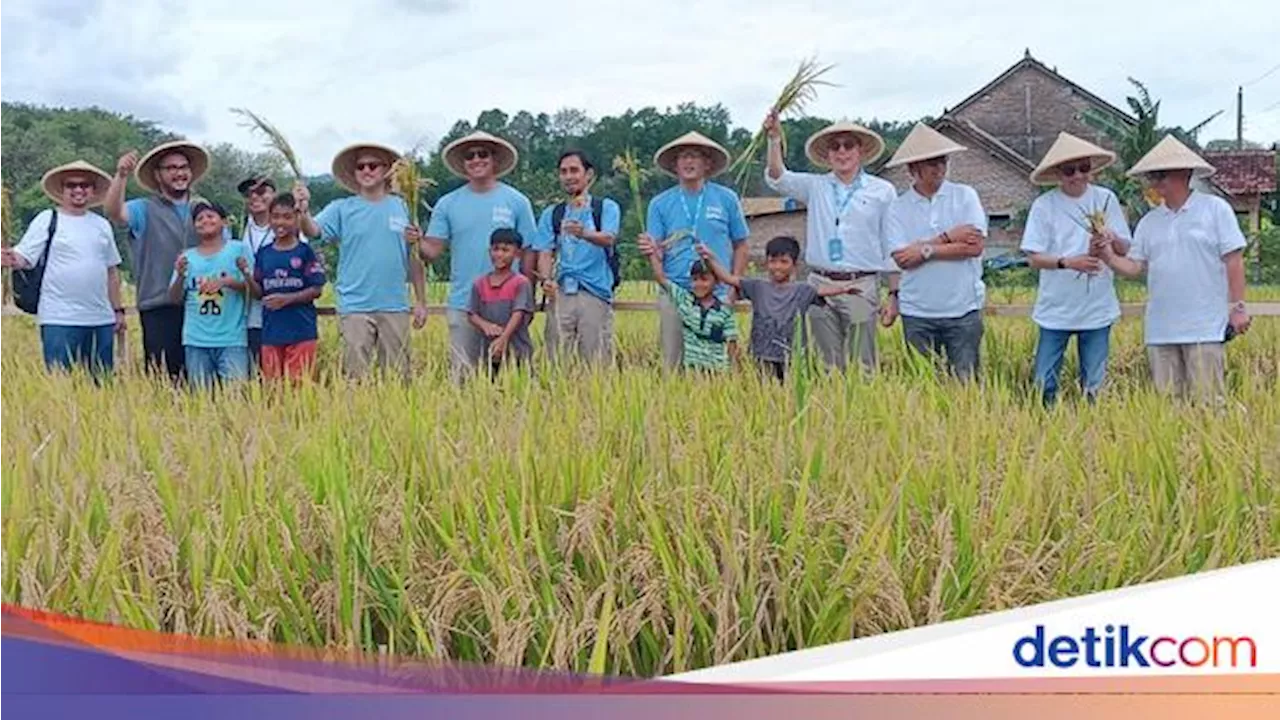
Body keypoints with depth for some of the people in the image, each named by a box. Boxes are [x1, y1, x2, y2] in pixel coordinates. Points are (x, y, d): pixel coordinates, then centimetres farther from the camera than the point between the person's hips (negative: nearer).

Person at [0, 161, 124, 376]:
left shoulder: (102, 225, 14)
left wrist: (118, 309, 16)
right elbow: (23, 257, -7)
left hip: (102, 320, 4)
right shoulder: (47, 220, 1)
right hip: (60, 321, -4)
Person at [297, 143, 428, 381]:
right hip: (355, 308, -1)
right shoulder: (342, 209, 2)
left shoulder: (402, 207, 6)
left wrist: (421, 302, 8)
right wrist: (304, 211, -36)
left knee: (399, 376, 9)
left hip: (395, 307, 1)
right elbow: (314, 230, -15)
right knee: (355, 377, 2)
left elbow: (414, 259, 9)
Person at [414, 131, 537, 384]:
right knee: (461, 373, 4)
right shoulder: (448, 204, 6)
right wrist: (418, 241, -21)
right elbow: (432, 251, 1)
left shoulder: (517, 201, 2)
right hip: (462, 304, 1)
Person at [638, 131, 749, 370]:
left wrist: (734, 286, 0)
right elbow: (656, 251, 5)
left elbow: (740, 246, 10)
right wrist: (651, 249, -19)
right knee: (673, 363, 1)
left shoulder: (726, 199, 7)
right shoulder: (660, 203, 9)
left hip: (717, 294, -1)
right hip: (674, 294, 1)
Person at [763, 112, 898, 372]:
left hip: (861, 287, -2)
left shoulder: (882, 191, 4)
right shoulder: (815, 186, 11)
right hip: (820, 285, 2)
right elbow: (778, 179, -2)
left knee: (861, 365, -4)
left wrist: (894, 295, 0)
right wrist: (775, 139, -16)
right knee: (828, 365, 6)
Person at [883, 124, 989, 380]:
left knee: (966, 381, 3)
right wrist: (948, 238, -10)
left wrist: (926, 250, -11)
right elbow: (902, 259, -10)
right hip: (917, 313, 1)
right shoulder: (897, 208, 2)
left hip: (964, 309, 0)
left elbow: (975, 246, -9)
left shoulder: (965, 196, 2)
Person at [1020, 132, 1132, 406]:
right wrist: (1068, 262, -24)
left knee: (1094, 384, 10)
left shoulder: (1106, 199, 1)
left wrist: (1112, 239, -19)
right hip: (1056, 309, -1)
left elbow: (1125, 250, 3)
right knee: (1044, 382, 2)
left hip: (1097, 308, 1)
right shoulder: (1044, 205, -4)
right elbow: (1034, 258, -7)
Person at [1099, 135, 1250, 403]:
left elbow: (1233, 261, -2)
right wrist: (1109, 257, -12)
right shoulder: (1149, 222, 13)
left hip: (1205, 328, -5)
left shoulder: (1215, 209, 0)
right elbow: (1134, 267, 7)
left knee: (1207, 401, -5)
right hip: (1161, 330, 5)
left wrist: (1237, 307, -7)